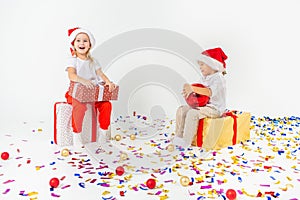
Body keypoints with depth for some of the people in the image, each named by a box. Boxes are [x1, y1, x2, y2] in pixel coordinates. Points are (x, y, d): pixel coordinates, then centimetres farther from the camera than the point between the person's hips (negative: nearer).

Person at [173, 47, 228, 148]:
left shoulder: (218, 78, -13)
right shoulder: (205, 78, 16)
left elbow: (210, 92, -29)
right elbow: (200, 92, 18)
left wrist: (193, 88, -37)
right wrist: (190, 92, -4)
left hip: (215, 108, -9)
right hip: (202, 105, 9)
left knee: (193, 113, -32)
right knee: (181, 110, -5)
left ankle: (186, 141, -25)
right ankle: (179, 135, 0)